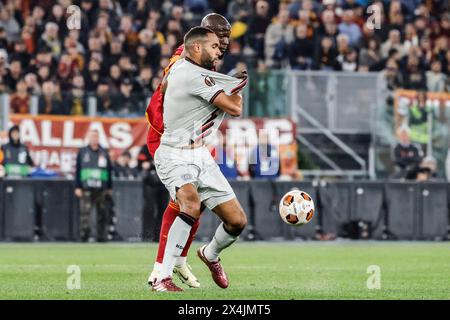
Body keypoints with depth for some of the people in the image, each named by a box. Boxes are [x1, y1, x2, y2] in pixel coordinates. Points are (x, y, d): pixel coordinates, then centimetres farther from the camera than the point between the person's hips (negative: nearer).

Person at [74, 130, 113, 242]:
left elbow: (109, 171, 16)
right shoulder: (82, 152, 8)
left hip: (102, 189, 2)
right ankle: (84, 234, -12)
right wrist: (77, 187, -1)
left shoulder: (104, 153, 12)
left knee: (102, 213, 3)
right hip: (86, 188, -2)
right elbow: (78, 170, 6)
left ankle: (101, 236, 7)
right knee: (85, 212, -11)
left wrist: (110, 188, 13)